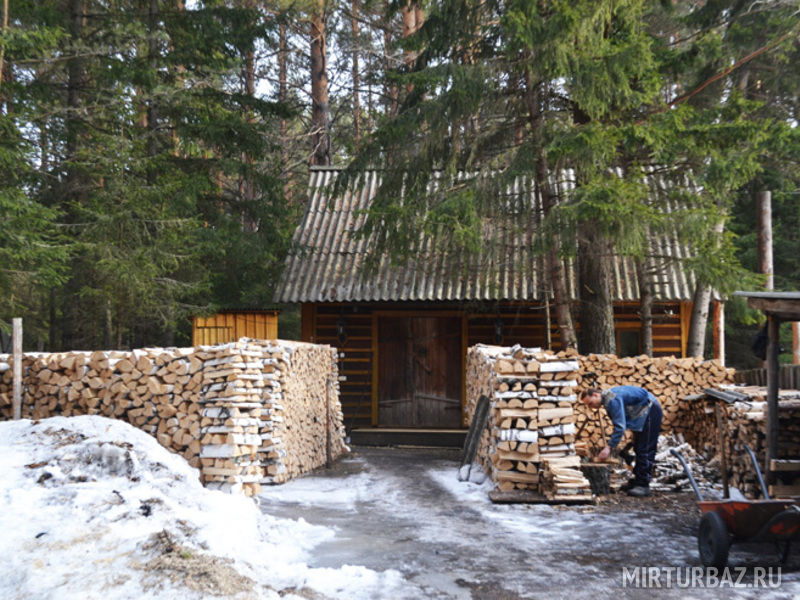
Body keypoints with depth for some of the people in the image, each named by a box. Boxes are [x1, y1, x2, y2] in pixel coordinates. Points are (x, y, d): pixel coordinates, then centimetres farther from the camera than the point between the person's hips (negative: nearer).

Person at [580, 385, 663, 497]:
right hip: (643, 412, 11)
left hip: (651, 411, -11)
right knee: (638, 449, 14)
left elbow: (620, 426, -31)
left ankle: (643, 485, -11)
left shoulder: (612, 400, -27)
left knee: (645, 450, -11)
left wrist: (609, 447, -30)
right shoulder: (607, 400, 6)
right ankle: (638, 481, 20)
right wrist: (612, 445, 8)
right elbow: (618, 424, 14)